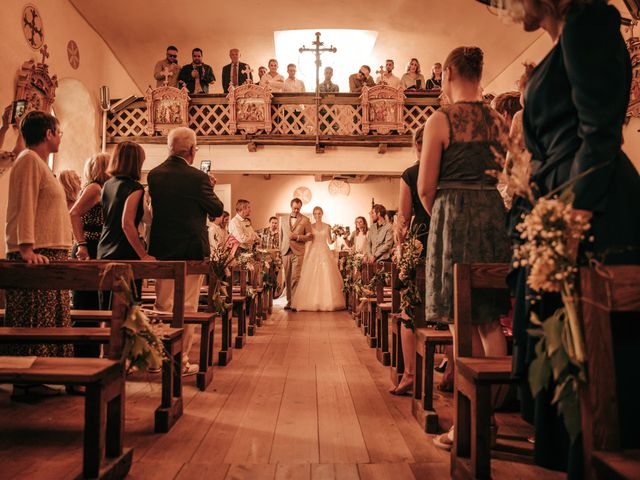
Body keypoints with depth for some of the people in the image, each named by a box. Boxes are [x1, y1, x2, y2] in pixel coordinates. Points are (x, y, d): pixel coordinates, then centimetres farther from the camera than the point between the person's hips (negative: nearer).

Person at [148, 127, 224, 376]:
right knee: (187, 308, 5)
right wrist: (209, 187, 13)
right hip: (191, 250, -5)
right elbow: (217, 210, -5)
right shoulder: (198, 177, -14)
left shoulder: (154, 175, 1)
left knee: (163, 306, 15)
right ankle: (181, 361, 11)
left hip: (161, 250, 5)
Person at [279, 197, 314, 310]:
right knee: (287, 278, 6)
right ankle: (289, 301, 13)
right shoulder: (284, 220, 16)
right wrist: (281, 250, 15)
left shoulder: (305, 220, 4)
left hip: (298, 252, -4)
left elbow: (310, 236, 1)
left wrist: (297, 237, -12)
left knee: (296, 278, -11)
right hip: (286, 253, 4)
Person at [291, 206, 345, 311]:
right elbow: (308, 242, 6)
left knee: (326, 277, -6)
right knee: (312, 278, -5)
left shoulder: (327, 226, 8)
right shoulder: (310, 227, 7)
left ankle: (326, 302, 0)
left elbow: (329, 241, 9)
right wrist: (306, 256, -1)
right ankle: (312, 302, 1)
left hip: (325, 253, 0)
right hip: (313, 253, 0)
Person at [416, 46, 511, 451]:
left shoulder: (441, 120, -6)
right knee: (491, 321, 12)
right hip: (496, 213, 6)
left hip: (454, 216, -6)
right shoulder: (499, 120, 10)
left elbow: (426, 188, -7)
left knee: (463, 323, -2)